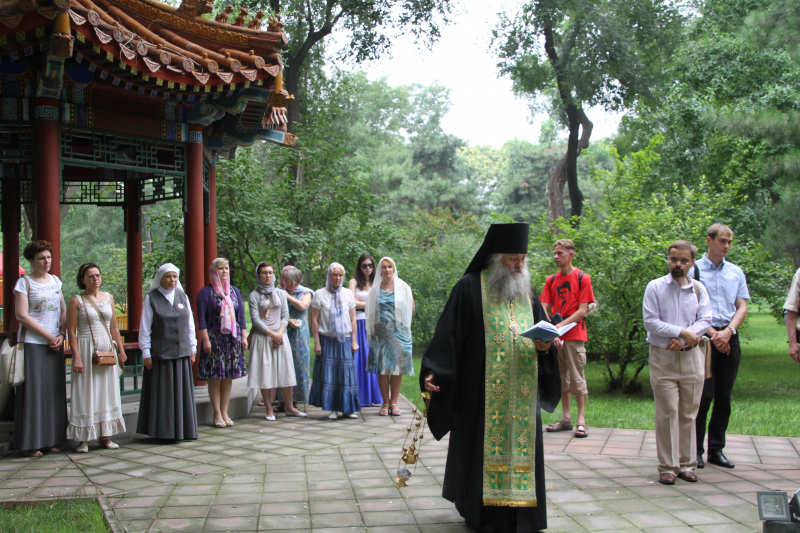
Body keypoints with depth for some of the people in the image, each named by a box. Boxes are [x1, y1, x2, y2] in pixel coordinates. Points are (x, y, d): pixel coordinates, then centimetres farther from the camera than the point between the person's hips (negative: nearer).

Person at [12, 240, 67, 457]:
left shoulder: (55, 281, 13)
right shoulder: (24, 283, -3)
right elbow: (22, 316, -11)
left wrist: (61, 335, -2)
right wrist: (49, 336, -11)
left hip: (55, 344, 5)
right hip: (32, 343, -5)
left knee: (55, 390, 5)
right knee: (33, 390, -4)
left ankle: (52, 439, 11)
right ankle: (31, 443, 1)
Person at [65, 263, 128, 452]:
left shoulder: (108, 297, 10)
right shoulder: (77, 301, -4)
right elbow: (71, 331, -7)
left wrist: (121, 350, 10)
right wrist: (77, 357, -14)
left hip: (107, 349, 5)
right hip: (86, 349, -5)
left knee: (107, 392, 5)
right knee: (86, 394, -3)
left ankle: (105, 436, 12)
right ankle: (84, 439, 1)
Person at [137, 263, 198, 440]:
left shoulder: (182, 297, 10)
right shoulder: (151, 298, -2)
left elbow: (190, 325, 12)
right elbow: (145, 328, -3)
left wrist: (192, 349, 8)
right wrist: (146, 353, -7)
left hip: (182, 352, 4)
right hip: (160, 353, -4)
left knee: (182, 392, 6)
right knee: (163, 394, 0)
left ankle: (182, 429, 14)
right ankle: (163, 431, 6)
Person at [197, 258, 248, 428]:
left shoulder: (234, 291, 14)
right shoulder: (206, 292, -2)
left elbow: (241, 316, 15)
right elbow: (201, 318, -6)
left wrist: (244, 337, 7)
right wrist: (205, 339, -13)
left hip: (233, 339, 5)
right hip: (214, 339, -5)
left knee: (229, 377, 5)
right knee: (215, 377, -3)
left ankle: (224, 412, 12)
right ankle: (217, 414, 3)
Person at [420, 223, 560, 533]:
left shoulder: (527, 291, 13)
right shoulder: (470, 287, -4)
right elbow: (449, 334, -9)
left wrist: (545, 346, -6)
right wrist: (433, 372, -19)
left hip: (521, 393, 5)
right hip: (481, 391, -5)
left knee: (521, 446, 5)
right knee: (482, 447, 0)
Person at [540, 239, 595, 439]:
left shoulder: (582, 278, -3)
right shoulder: (551, 280, 10)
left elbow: (582, 311, -8)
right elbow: (543, 309, 5)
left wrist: (560, 326, -17)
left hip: (574, 335, -5)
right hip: (554, 337, 5)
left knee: (577, 377, -4)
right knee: (561, 377, 9)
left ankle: (581, 421, 0)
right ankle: (566, 419, 16)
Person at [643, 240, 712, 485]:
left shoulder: (698, 289, 7)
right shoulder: (655, 287, -1)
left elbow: (705, 321, 2)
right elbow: (650, 322, -7)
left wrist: (682, 340, -12)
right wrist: (682, 331, -13)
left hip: (691, 357, 3)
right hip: (663, 357, -3)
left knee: (689, 413, 5)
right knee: (667, 412, -5)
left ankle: (686, 464, 13)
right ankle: (667, 466, 1)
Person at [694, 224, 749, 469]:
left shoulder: (736, 273, 12)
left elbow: (742, 307, 7)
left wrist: (727, 331, -9)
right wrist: (713, 334, -12)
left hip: (730, 338, 4)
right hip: (704, 337, -4)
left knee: (724, 397, 6)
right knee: (703, 396, -6)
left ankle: (716, 450, 14)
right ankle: (695, 450, 3)